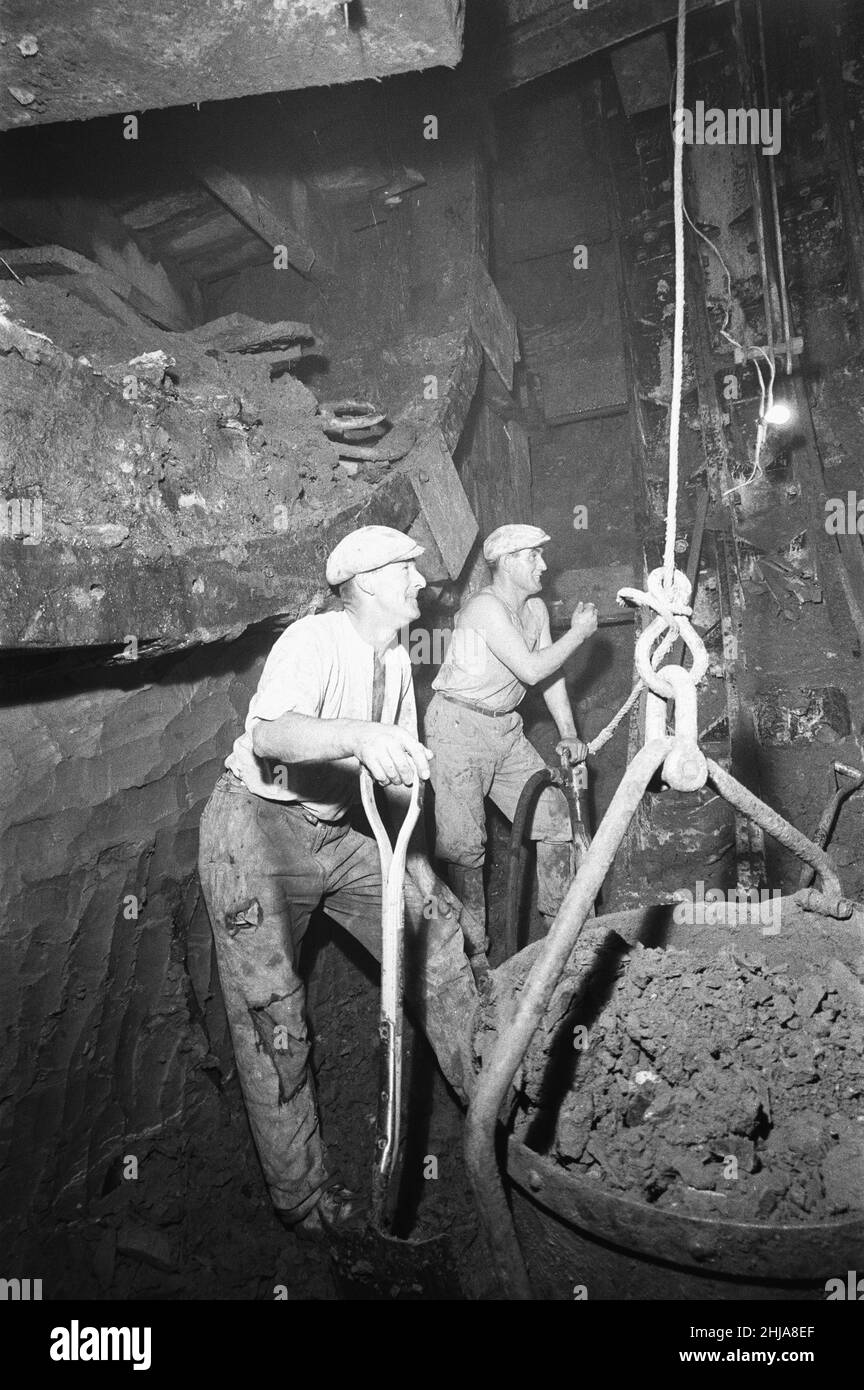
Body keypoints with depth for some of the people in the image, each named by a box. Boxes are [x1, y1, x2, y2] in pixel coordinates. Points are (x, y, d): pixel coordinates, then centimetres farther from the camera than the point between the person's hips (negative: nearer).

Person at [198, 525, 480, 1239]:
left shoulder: (395, 659, 5)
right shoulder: (315, 641, -21)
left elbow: (399, 770, 10)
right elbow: (268, 734, -40)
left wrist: (417, 860, 2)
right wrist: (357, 734, -55)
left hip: (336, 831, 8)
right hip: (257, 828, -8)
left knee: (435, 928, 5)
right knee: (271, 1015, -4)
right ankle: (303, 1196, 12)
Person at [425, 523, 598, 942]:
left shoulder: (535, 608, 9)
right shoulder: (486, 607, -19)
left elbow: (551, 672, 13)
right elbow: (531, 670, -24)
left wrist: (569, 733, 8)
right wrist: (577, 633, -13)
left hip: (505, 728, 8)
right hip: (458, 726, -8)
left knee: (553, 813, 7)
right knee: (464, 841, -8)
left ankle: (561, 915, 23)